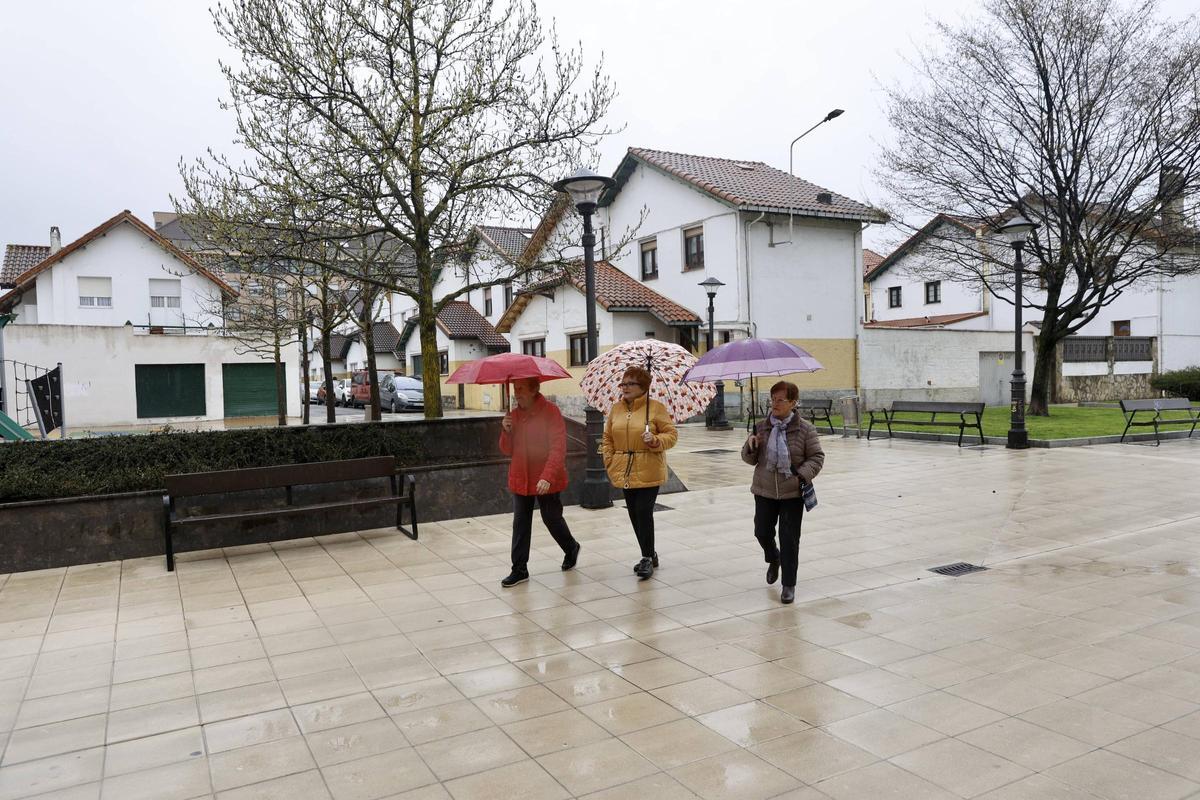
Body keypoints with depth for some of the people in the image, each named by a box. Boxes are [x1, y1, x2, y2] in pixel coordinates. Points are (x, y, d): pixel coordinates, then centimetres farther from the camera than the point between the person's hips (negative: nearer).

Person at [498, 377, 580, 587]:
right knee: (520, 523, 5)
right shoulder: (513, 415, 6)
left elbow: (558, 448, -20)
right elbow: (507, 450, 10)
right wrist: (506, 431, -11)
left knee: (552, 519, 7)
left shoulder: (551, 411, -14)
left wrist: (548, 477, -30)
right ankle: (519, 570, 12)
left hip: (546, 481, -5)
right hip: (520, 479, 5)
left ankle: (571, 548, 35)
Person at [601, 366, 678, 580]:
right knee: (634, 514, 10)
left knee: (644, 512, -11)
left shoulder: (656, 407, -6)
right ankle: (649, 555, 26)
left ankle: (647, 558, 5)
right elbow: (607, 438, 15)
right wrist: (609, 461, 4)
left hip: (648, 472, -5)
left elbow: (671, 435, -4)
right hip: (624, 472, 5)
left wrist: (655, 440, -22)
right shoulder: (616, 409, 9)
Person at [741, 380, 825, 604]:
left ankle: (789, 584, 15)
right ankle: (773, 559, 44)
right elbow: (750, 459, 7)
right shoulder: (761, 427, 0)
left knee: (790, 539, 2)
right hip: (765, 491, 3)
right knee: (762, 531, 10)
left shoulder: (805, 428, -8)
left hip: (792, 493, -3)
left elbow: (817, 457, -4)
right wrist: (751, 445, -14)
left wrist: (803, 475, -20)